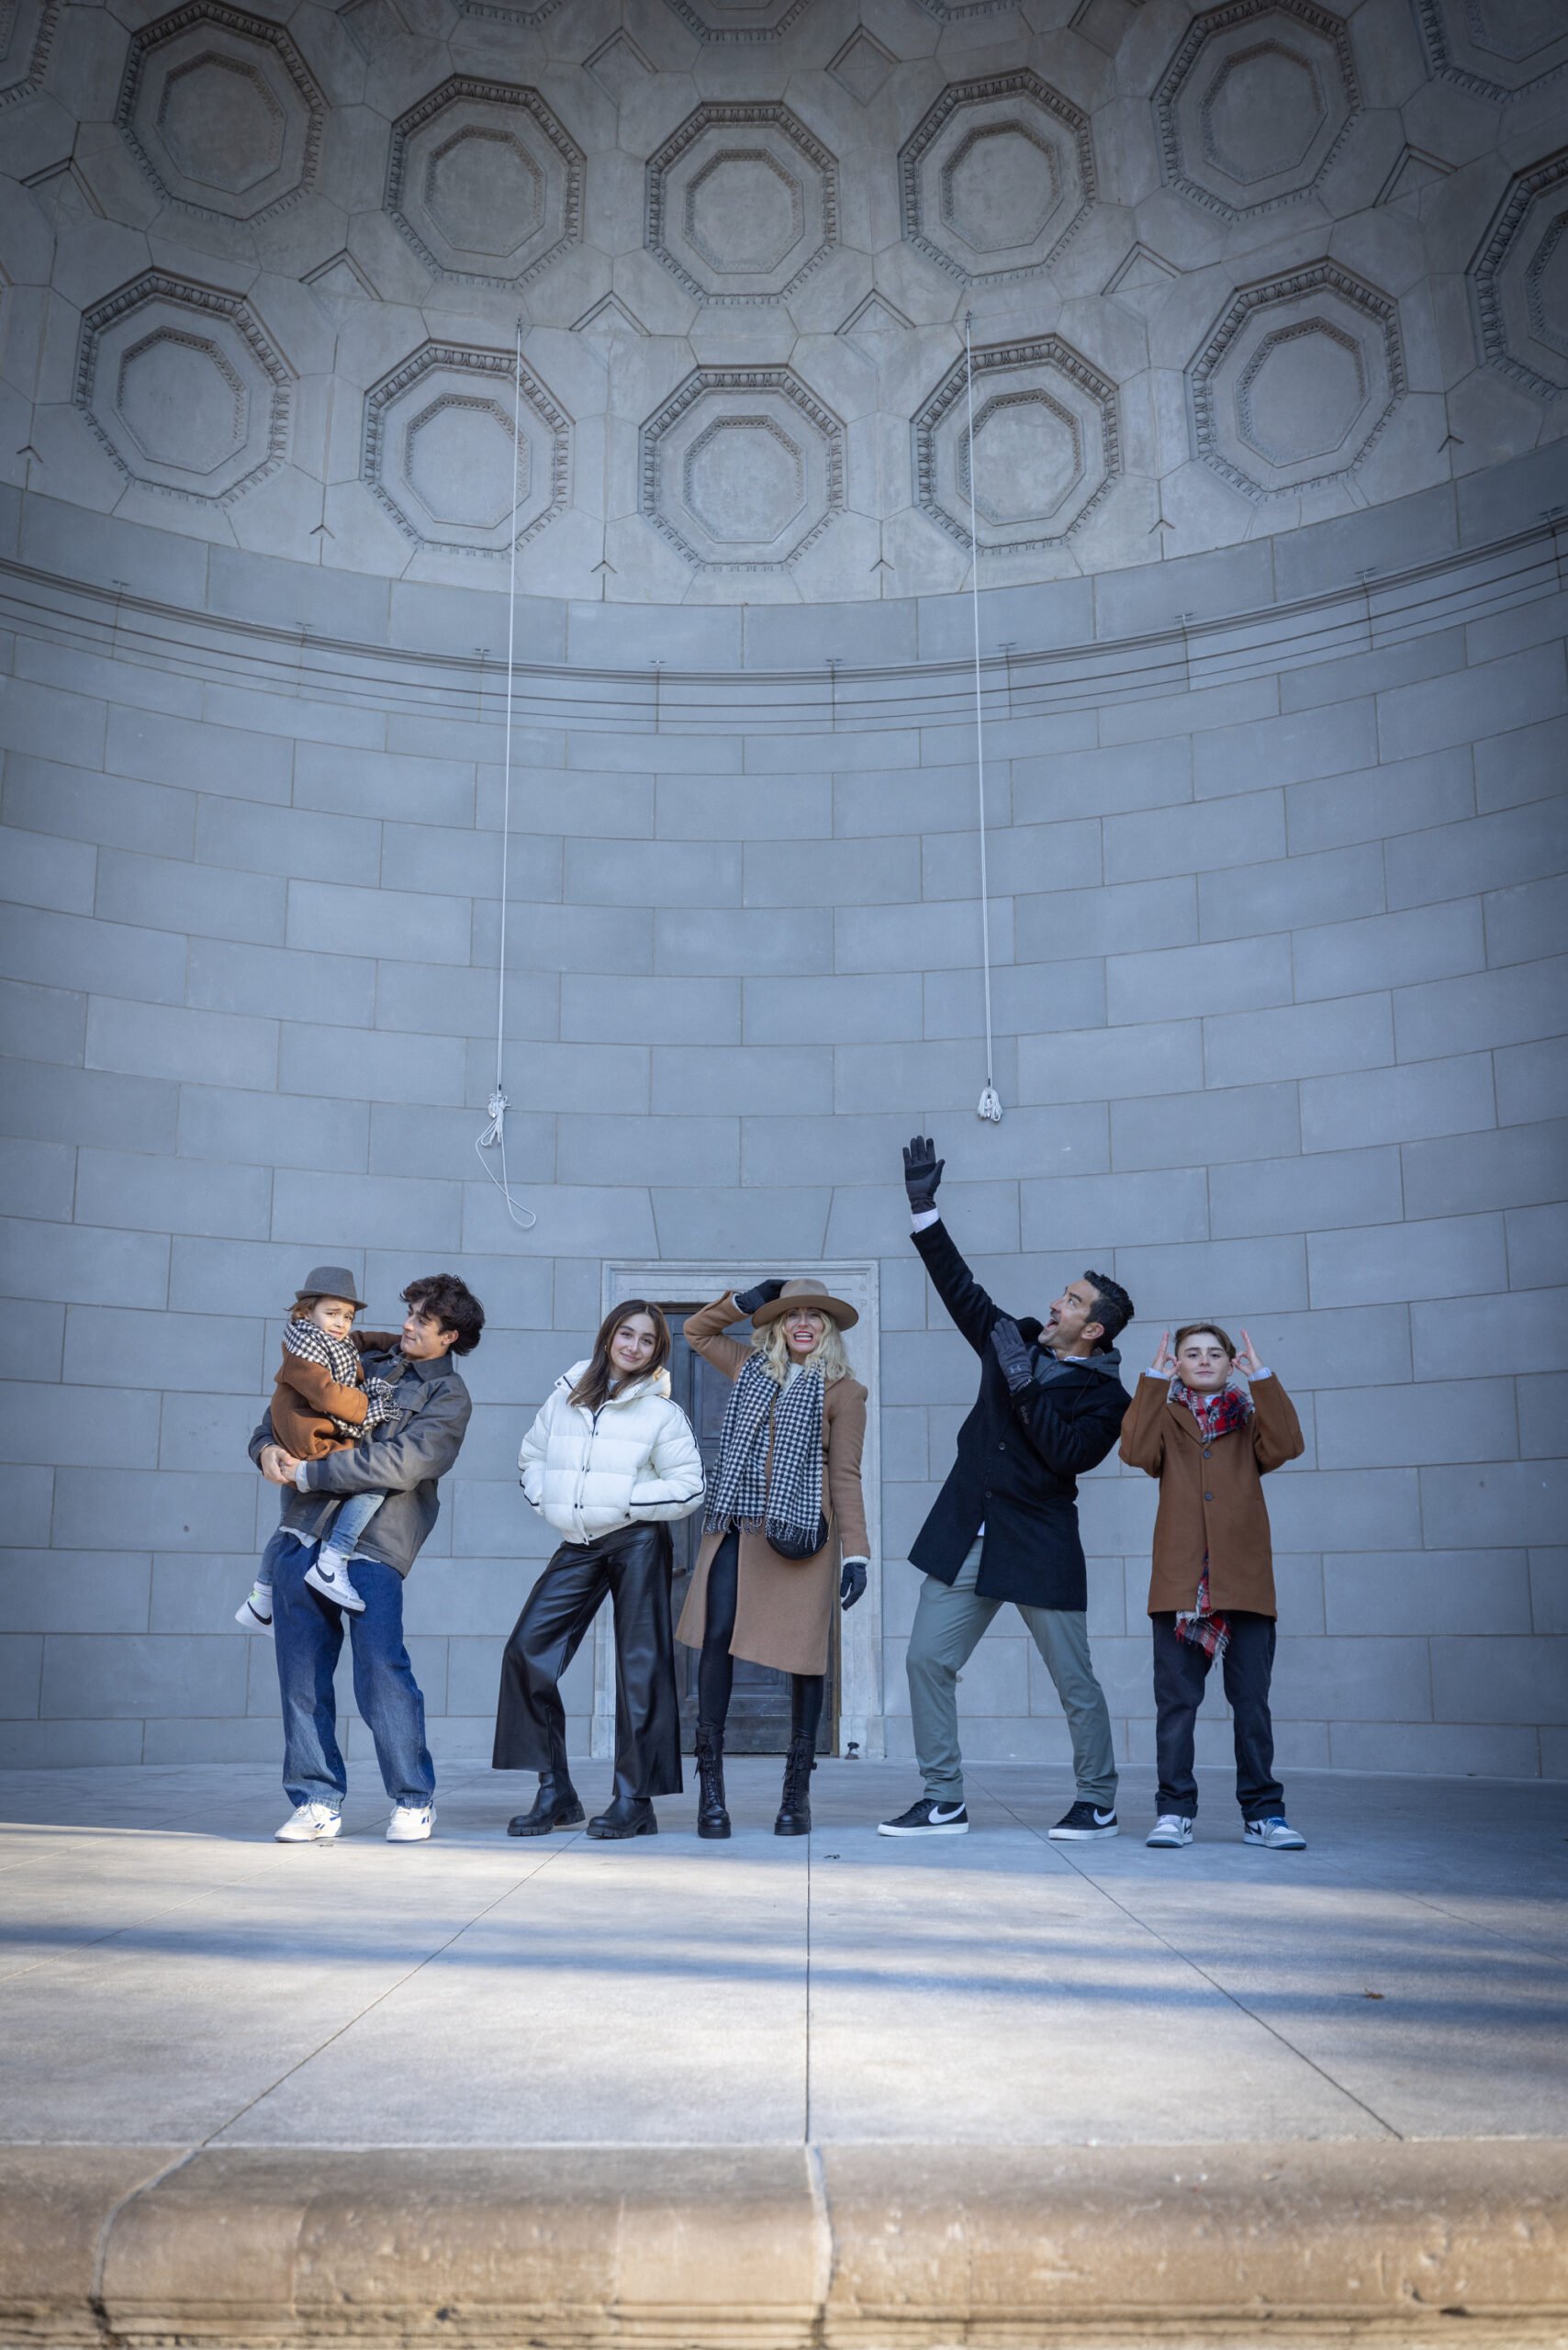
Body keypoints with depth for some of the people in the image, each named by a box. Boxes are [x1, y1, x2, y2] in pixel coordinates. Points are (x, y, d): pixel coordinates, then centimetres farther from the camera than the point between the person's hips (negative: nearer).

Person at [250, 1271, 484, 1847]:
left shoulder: (449, 1396, 2)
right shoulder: (366, 1366, 20)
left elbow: (401, 1463, -14)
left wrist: (308, 1473, -12)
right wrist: (268, 1445, 2)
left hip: (371, 1546, -5)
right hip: (301, 1534, 5)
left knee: (381, 1673, -10)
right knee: (302, 1674, 4)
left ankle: (413, 1800, 6)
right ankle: (318, 1800, 13)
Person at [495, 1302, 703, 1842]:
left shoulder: (661, 1412, -1)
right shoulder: (565, 1397, 9)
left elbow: (689, 1488, -3)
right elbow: (531, 1458, 21)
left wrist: (626, 1501, -10)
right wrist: (548, 1502, 6)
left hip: (637, 1541, -4)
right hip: (577, 1545, 4)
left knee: (640, 1664, -3)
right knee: (526, 1651, -5)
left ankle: (633, 1799, 5)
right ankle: (555, 1793, 5)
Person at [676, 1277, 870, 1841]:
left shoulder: (842, 1390, 3)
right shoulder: (752, 1368, 14)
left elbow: (846, 1475, 0)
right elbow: (696, 1331, 28)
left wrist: (856, 1551, -6)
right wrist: (746, 1301, 14)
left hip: (802, 1533, -3)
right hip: (738, 1526, 3)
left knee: (803, 1649, 1)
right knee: (717, 1635, -8)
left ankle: (797, 1791, 13)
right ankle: (710, 1783, -1)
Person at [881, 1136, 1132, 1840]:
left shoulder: (1105, 1396, -6)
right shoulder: (1015, 1341, 9)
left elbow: (1069, 1453, -22)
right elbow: (958, 1286, 11)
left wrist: (1026, 1387, -20)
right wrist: (924, 1209, 7)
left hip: (1039, 1547, -5)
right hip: (964, 1538, 5)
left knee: (1074, 1681, 4)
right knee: (926, 1661, 1)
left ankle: (1097, 1802, 22)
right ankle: (944, 1802, 10)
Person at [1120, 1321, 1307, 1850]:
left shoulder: (1249, 1418, 14)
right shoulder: (1167, 1418, 12)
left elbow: (1285, 1445, -7)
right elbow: (1137, 1452, -9)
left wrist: (1260, 1378, -8)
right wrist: (1154, 1381, -8)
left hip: (1245, 1580, 1)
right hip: (1179, 1582, 0)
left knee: (1252, 1701, 3)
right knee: (1176, 1701, 1)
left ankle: (1262, 1813, 10)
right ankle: (1174, 1810, 8)